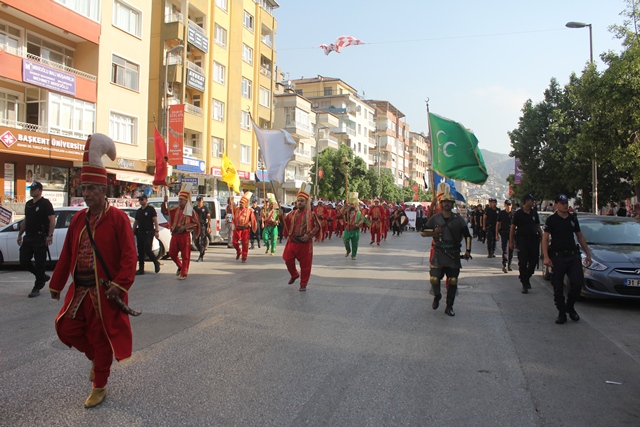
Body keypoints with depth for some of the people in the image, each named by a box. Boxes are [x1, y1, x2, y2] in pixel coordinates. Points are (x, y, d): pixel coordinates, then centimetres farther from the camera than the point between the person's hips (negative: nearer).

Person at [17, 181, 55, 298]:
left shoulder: (45, 203, -7)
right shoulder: (28, 204, 16)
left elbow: (52, 220, -13)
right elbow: (25, 220, 23)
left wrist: (50, 235, -21)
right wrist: (20, 234, 20)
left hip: (40, 238, -8)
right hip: (28, 237, 8)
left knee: (40, 263, -2)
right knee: (24, 262, 6)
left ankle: (37, 288, 8)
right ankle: (43, 276, 25)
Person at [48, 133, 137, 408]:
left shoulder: (118, 218, -12)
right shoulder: (79, 219, 8)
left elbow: (129, 255, -17)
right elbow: (67, 254, 13)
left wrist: (120, 284, -25)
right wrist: (56, 284, 16)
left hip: (105, 293, -6)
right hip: (79, 291, 6)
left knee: (102, 338, 5)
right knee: (66, 329, 8)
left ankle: (99, 388, 22)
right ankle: (96, 358, 35)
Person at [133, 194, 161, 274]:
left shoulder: (151, 209, -3)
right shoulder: (138, 211, 16)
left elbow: (155, 220, -9)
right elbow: (136, 222, 21)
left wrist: (157, 231, -17)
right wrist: (133, 232, 17)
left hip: (148, 233, -7)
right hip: (140, 233, 7)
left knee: (147, 250, -13)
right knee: (140, 252, 5)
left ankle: (156, 263, 10)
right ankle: (141, 269, 9)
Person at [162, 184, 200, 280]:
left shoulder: (191, 211, -5)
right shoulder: (176, 209, 8)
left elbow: (196, 223, -5)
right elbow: (165, 212, 5)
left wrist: (185, 227, -13)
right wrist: (165, 202, -7)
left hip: (185, 236, -5)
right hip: (175, 235, 5)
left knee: (185, 255, 1)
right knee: (172, 253, 11)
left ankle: (184, 273, 11)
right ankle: (180, 267, 34)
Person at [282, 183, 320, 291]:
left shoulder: (311, 214, -5)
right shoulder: (292, 213, 6)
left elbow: (317, 227, -2)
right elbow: (285, 223, 12)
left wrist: (308, 235, -14)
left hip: (305, 243, -4)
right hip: (292, 241, 4)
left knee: (305, 264, 3)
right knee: (288, 260, 7)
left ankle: (303, 284, 17)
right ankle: (294, 275, 36)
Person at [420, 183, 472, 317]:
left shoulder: (458, 219, 3)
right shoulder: (435, 218, 4)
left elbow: (467, 235, 5)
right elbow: (422, 232, 9)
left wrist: (467, 251, -7)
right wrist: (434, 232, -9)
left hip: (454, 254, 1)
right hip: (438, 253, 0)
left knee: (452, 281, 4)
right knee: (434, 279, -6)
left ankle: (449, 307, 18)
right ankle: (437, 296, 25)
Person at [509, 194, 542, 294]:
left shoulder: (534, 213, 10)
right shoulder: (518, 213, -4)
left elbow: (538, 226, 18)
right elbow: (512, 228, -2)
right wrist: (511, 242, -6)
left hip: (533, 239, 5)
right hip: (522, 239, -5)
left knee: (534, 260, 7)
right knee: (523, 262, -3)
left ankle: (525, 277, 30)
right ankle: (524, 284, 3)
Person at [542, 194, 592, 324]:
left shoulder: (573, 218, 12)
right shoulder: (551, 220, -2)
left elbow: (580, 236, 20)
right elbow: (545, 238, -7)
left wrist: (588, 253, 17)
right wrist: (546, 257, -17)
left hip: (573, 256, 4)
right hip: (557, 257, -4)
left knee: (577, 283, -4)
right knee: (558, 287, 1)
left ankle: (570, 306, 21)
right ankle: (561, 313, 13)